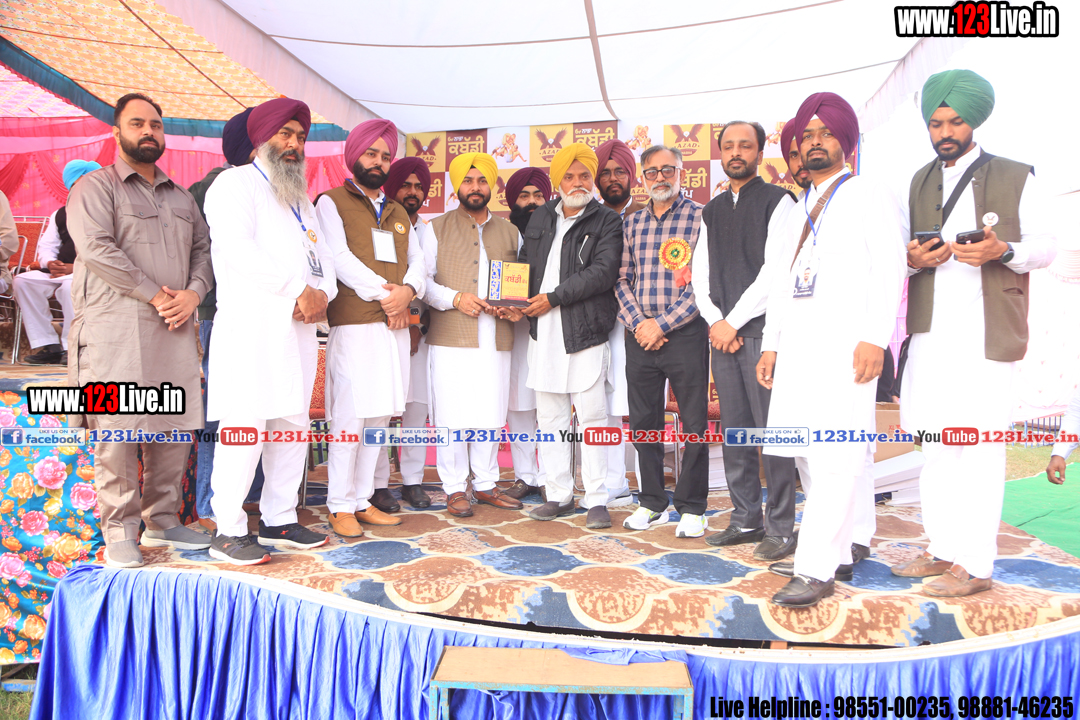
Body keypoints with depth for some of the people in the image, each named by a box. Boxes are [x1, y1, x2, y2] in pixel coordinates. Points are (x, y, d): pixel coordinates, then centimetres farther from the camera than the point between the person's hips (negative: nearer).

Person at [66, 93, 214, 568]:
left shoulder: (180, 197, 23)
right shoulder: (95, 187, 4)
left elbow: (204, 249, 16)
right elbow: (96, 248, -10)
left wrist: (193, 294, -4)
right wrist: (155, 295, -13)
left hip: (174, 330, 5)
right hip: (116, 327, -5)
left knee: (174, 426, 4)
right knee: (118, 429, -6)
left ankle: (162, 522, 15)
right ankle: (119, 531, 4)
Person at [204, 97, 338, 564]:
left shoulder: (301, 198, 26)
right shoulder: (235, 183, 2)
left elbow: (323, 255, 18)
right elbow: (239, 250, -14)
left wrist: (322, 292, -4)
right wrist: (299, 289, -15)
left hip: (298, 327, 8)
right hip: (250, 325, -8)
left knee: (293, 425, 8)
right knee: (245, 427, -10)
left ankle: (279, 520, 19)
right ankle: (228, 531, 0)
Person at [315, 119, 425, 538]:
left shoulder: (399, 214, 24)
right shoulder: (332, 203, 5)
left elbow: (417, 259, 13)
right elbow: (339, 257, -9)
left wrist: (407, 291, -8)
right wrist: (383, 292, -13)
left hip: (394, 326, 6)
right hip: (353, 324, -6)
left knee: (380, 415, 7)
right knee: (349, 416, -8)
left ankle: (363, 500, 15)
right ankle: (340, 506, 2)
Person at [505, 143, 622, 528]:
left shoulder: (607, 222, 0)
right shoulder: (541, 218, 16)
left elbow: (602, 272, -13)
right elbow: (525, 265, 20)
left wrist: (553, 298, -14)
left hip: (585, 332, -5)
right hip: (543, 332, 5)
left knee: (592, 416, -3)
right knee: (550, 418, 9)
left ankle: (597, 500, 6)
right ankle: (559, 495, 20)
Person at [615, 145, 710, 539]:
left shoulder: (701, 218, -3)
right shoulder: (632, 223, 13)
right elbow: (622, 279, 11)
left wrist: (662, 324, -13)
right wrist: (636, 323, -5)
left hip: (685, 333, -5)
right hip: (640, 335, 5)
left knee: (694, 424, 1)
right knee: (643, 422, 10)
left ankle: (692, 508, 14)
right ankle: (652, 503, 23)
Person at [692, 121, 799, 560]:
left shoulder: (777, 201, 1)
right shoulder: (712, 211, 19)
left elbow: (776, 270, -9)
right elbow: (701, 274, 14)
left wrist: (734, 322, -10)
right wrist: (716, 322, -1)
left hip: (761, 330, -6)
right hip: (721, 332, 6)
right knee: (734, 429, 8)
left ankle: (780, 527, 3)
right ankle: (745, 519, 18)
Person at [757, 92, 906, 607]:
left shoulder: (866, 196, 4)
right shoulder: (800, 208, 24)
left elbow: (889, 267, -6)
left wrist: (875, 337, -16)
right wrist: (770, 344, 16)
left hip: (845, 344, -7)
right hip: (798, 345, 7)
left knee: (834, 455, -11)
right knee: (809, 454, 5)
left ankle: (816, 569, -11)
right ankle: (840, 554, 15)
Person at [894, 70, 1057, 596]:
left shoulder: (1015, 178, 5)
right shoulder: (918, 184, 17)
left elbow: (1046, 246, 3)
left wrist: (1001, 251, -17)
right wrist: (912, 259, -3)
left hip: (986, 333, -5)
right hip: (929, 332, 5)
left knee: (979, 447, -6)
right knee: (935, 445, 9)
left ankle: (975, 566, 1)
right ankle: (943, 549, 21)